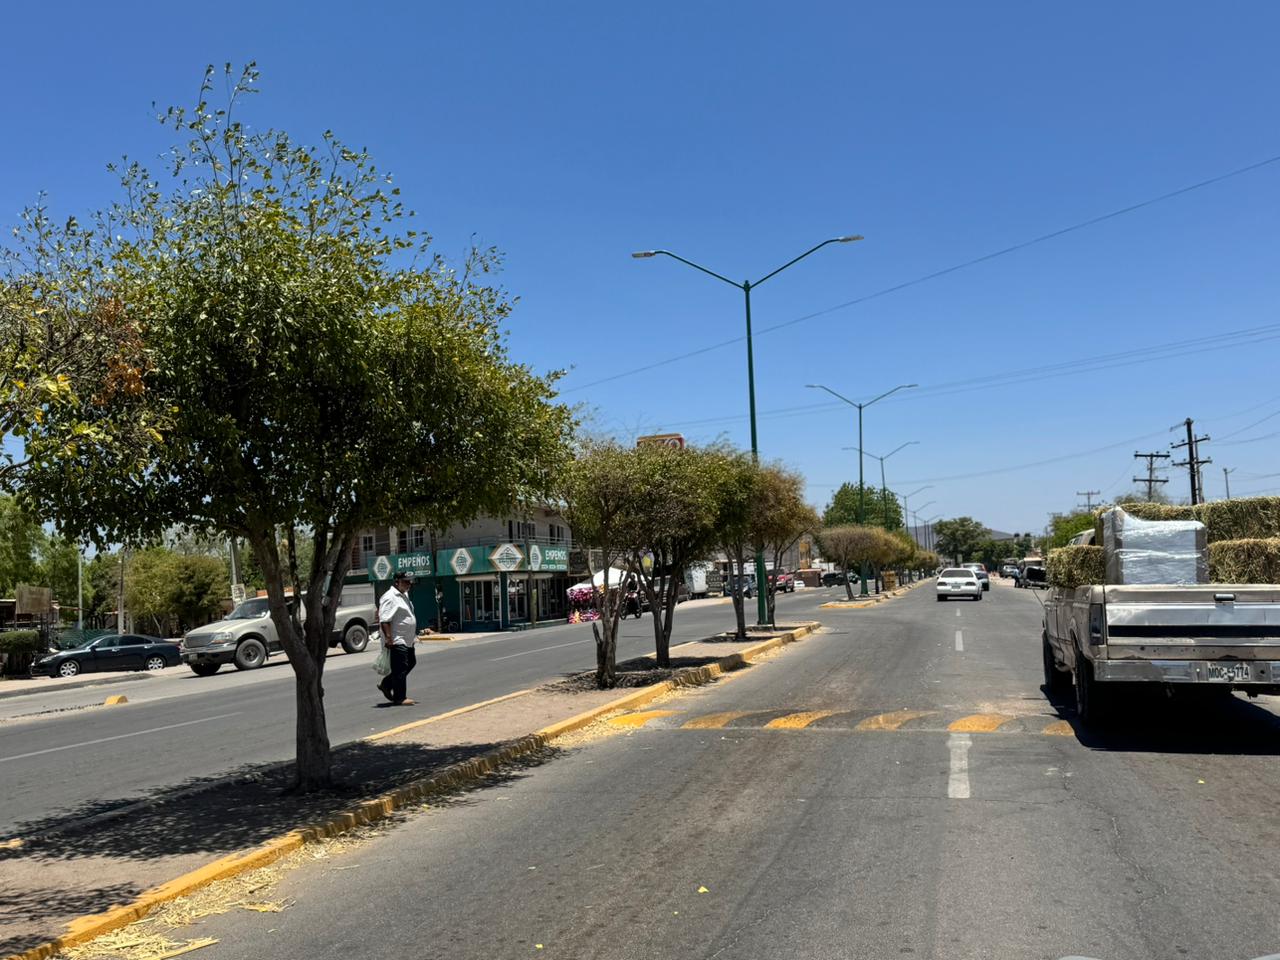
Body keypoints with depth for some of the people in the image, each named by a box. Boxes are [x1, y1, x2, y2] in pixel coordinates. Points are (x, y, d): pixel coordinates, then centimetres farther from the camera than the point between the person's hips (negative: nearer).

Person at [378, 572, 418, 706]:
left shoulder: (404, 595, 15)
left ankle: (386, 684, 27)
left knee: (411, 663, 17)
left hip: (407, 640, 10)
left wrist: (414, 635, 26)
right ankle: (399, 698, 1)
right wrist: (388, 638, -28)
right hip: (397, 641, -10)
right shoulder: (390, 597, -17)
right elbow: (385, 620, -24)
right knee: (400, 669, -6)